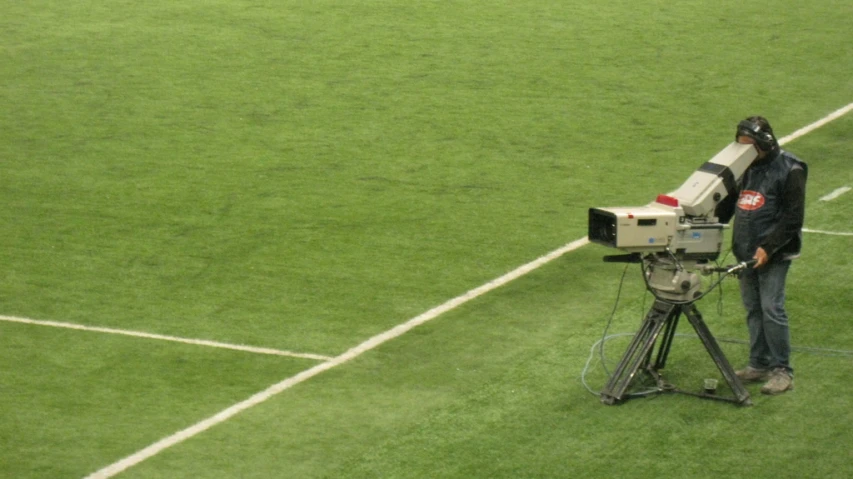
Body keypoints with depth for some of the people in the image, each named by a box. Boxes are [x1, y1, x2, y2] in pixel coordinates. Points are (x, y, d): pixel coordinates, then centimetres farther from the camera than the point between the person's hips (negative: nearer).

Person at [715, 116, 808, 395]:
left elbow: (793, 218, -12)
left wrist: (768, 248, -18)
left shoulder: (789, 171, -9)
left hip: (773, 254, -7)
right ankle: (759, 365, 18)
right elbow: (728, 204, 18)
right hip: (746, 253, 7)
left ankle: (782, 371, -5)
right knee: (753, 309, 10)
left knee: (772, 309, -10)